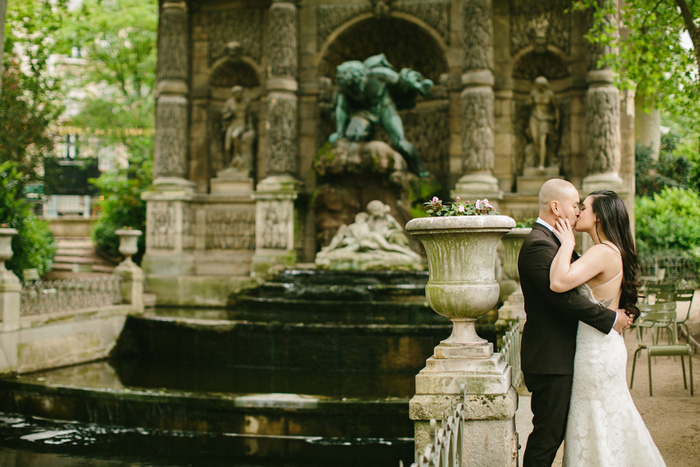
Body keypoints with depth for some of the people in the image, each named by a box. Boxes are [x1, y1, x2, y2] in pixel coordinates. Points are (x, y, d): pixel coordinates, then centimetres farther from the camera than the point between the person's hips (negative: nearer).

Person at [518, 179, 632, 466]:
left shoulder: (549, 241, 16)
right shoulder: (539, 245, -19)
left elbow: (567, 289, 19)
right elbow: (565, 297, -26)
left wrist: (619, 313, 11)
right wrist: (611, 318, -16)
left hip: (558, 356, 11)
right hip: (550, 359, -11)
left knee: (554, 431, 16)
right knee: (547, 434, -3)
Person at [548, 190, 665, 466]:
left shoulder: (604, 252, -20)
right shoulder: (613, 252, 9)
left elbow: (559, 282, -34)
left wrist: (567, 243, -23)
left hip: (597, 351, -10)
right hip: (605, 347, 10)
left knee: (596, 427, 3)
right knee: (613, 421, 20)